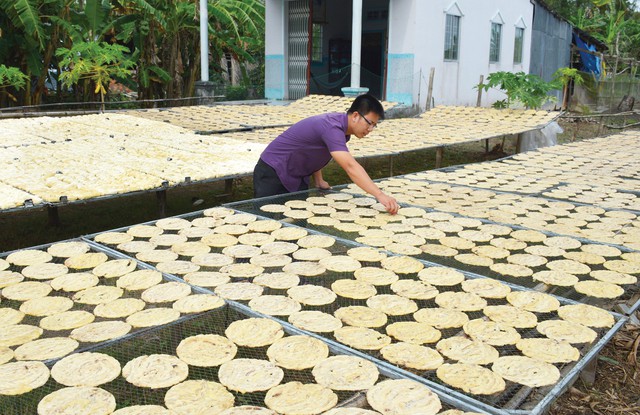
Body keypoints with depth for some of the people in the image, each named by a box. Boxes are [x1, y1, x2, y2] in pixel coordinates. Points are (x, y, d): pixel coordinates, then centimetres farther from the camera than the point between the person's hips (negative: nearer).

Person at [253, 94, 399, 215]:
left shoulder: (340, 124, -1)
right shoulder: (332, 128, -31)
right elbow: (350, 166, -44)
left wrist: (318, 180, 4)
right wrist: (380, 195, -50)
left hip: (296, 178, 9)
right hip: (273, 173, -9)